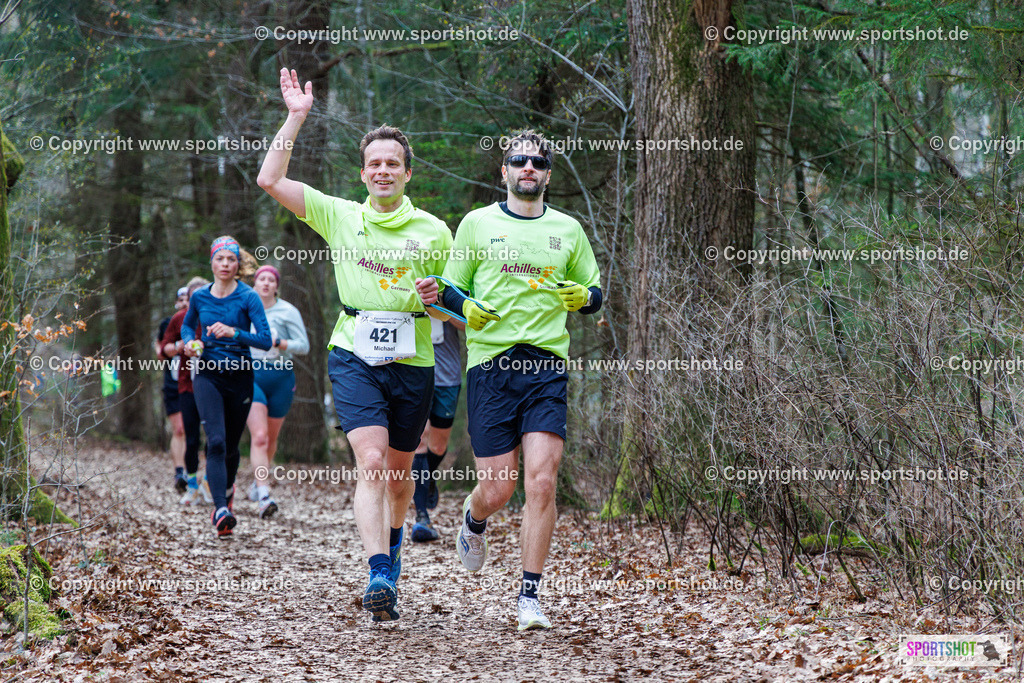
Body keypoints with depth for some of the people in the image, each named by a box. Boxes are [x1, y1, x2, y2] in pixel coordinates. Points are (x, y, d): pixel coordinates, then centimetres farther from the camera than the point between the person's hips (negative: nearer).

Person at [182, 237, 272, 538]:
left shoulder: (248, 297, -8)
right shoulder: (199, 296, 2)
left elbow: (266, 339, -14)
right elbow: (187, 325, 22)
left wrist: (233, 333, -27)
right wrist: (189, 341, 0)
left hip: (239, 376, 0)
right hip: (208, 375, 1)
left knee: (231, 445, 13)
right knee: (216, 442, -18)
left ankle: (227, 488, 45)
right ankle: (221, 510, -28)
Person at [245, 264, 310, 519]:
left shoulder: (288, 311, -1)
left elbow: (304, 345, -7)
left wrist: (277, 342, -19)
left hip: (280, 378, 0)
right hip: (250, 376, 0)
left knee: (271, 438, 12)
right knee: (259, 436, -16)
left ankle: (257, 483, 38)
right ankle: (263, 496, -25)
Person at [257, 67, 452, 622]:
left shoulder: (433, 231, 7)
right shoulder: (339, 216, 6)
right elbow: (269, 180, -1)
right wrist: (296, 117, -3)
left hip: (412, 362, 2)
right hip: (353, 354, -2)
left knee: (399, 474, 13)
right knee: (371, 463, -19)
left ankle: (391, 548, 40)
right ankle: (380, 576, -26)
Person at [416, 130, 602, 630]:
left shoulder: (568, 230, 14)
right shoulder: (477, 223, 8)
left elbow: (594, 295, 21)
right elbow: (452, 288, 11)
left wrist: (582, 297, -2)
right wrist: (452, 300, -12)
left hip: (547, 366, 1)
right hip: (491, 364, -1)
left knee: (541, 480, -12)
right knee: (498, 487, -2)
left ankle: (529, 597, -3)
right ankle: (473, 521, 37)